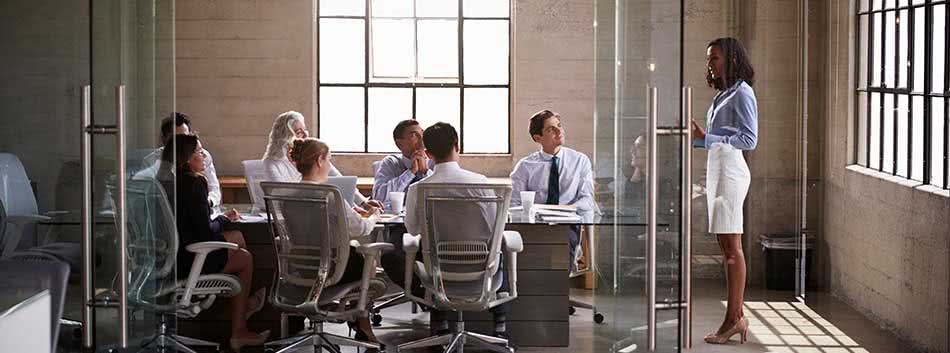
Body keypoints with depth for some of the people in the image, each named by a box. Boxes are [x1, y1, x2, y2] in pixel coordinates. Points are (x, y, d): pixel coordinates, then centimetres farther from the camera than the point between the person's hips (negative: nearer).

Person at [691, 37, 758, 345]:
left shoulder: (741, 94, -9)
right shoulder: (723, 95, 18)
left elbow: (749, 140, -16)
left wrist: (707, 138, -18)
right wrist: (695, 137, 9)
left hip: (730, 173, -9)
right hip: (717, 171, 9)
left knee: (731, 246, -8)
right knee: (727, 247, 8)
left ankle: (735, 318, -6)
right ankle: (736, 316, 10)